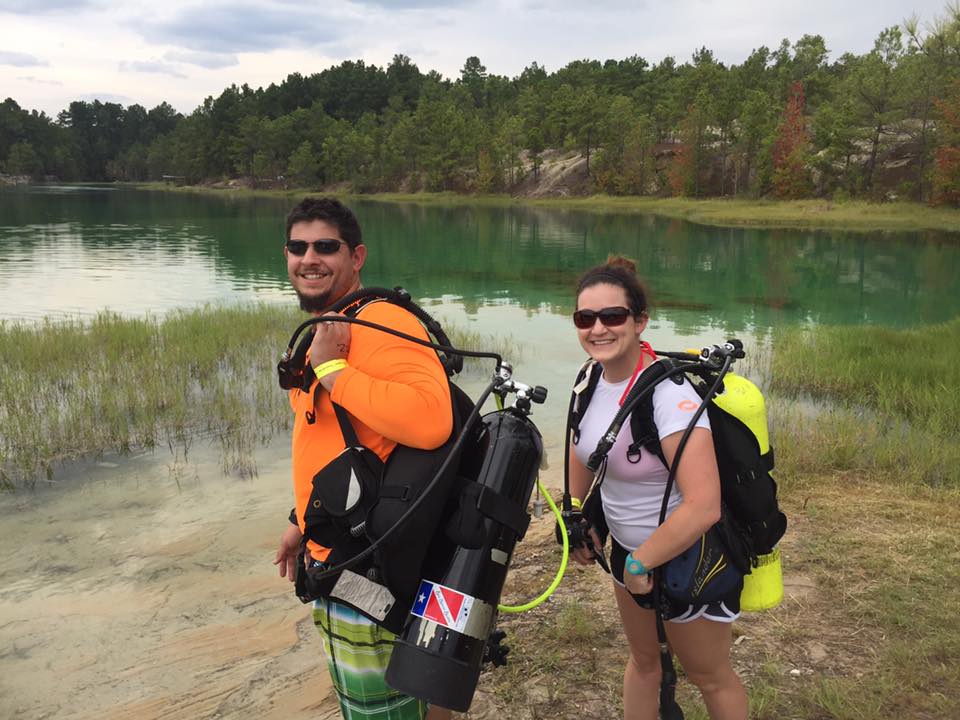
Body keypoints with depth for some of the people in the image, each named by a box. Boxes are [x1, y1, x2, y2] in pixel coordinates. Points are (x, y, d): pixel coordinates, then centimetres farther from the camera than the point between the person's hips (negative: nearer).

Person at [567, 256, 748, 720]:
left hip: (687, 557, -7)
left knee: (709, 676, 17)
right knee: (643, 661, 27)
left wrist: (640, 564, -24)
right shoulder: (593, 379, -8)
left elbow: (703, 507, -36)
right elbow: (584, 446, 13)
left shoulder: (668, 395, -31)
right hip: (628, 548, 7)